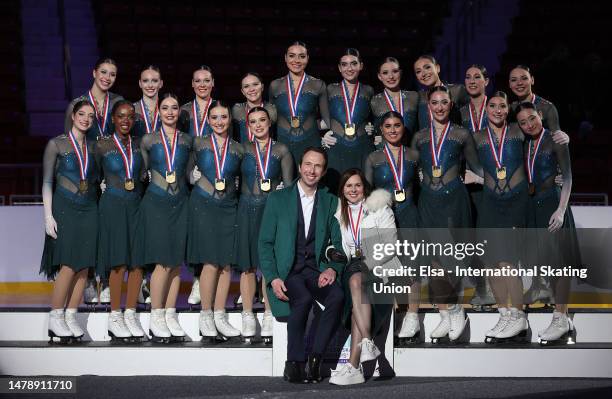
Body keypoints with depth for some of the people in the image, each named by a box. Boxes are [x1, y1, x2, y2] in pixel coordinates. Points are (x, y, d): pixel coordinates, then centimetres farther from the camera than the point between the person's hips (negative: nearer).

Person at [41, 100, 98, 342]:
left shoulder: (93, 147, 13)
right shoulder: (56, 144, 1)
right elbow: (47, 182, -2)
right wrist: (48, 215, -9)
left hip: (89, 209, 5)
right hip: (65, 207, -5)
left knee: (83, 267, -1)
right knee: (69, 265, -13)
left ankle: (71, 317, 7)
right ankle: (55, 319, -3)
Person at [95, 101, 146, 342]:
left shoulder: (139, 145, 8)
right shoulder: (102, 146, 0)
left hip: (136, 204, 4)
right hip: (113, 205, -4)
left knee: (138, 262, -1)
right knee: (119, 263, -7)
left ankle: (130, 315, 9)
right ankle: (115, 318, 1)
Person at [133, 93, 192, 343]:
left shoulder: (187, 141, 10)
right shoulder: (148, 141, 4)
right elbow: (143, 171, 13)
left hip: (180, 203, 3)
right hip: (156, 203, -3)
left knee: (176, 262, 1)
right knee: (163, 262, -10)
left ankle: (170, 316, 8)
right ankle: (156, 319, -3)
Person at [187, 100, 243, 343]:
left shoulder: (237, 149, 10)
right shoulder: (198, 144, 5)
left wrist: (233, 186, 5)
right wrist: (194, 177, -2)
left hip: (228, 207, 3)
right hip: (203, 205, -3)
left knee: (226, 263, -2)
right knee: (211, 262, -11)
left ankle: (220, 316, 5)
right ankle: (205, 317, -2)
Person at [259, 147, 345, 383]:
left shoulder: (330, 202, 15)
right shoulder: (277, 199, 8)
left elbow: (338, 244, 13)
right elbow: (265, 243, 4)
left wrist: (333, 269, -8)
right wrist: (273, 278, -11)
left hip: (317, 270, 2)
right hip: (287, 271, -2)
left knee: (337, 297, -30)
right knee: (304, 299, -33)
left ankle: (315, 359, -22)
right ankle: (294, 362, -21)